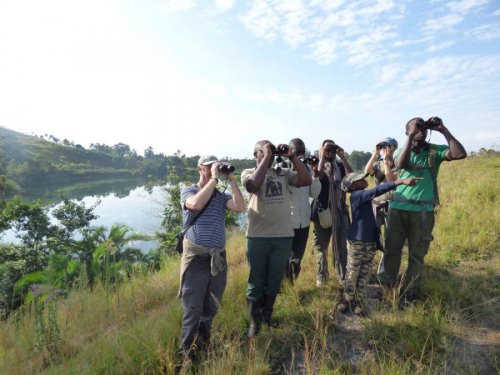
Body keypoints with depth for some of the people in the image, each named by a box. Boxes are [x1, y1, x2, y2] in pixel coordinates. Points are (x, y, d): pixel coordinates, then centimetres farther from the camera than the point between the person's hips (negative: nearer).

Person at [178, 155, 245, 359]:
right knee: (193, 307, 4)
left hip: (218, 256, 4)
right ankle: (186, 349, 25)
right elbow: (197, 204, -23)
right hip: (196, 256, -4)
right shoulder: (187, 191, 0)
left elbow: (239, 207, -10)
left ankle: (204, 341, 44)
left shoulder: (221, 195, 9)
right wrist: (214, 179, -17)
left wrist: (230, 179, -8)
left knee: (211, 306, 19)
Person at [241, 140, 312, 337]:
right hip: (258, 236, -3)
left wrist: (292, 156, -6)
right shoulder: (248, 172, 0)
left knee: (274, 281, 17)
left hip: (283, 235, 3)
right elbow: (253, 185, -22)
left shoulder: (284, 173, 9)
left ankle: (267, 316, 38)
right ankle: (254, 321, 29)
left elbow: (306, 180, -3)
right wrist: (267, 157, -15)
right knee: (256, 281, 11)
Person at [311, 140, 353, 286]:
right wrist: (322, 158, -14)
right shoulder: (317, 165, 3)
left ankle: (343, 277, 12)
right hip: (322, 211, -2)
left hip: (340, 210, 2)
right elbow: (318, 177, -18)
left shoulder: (340, 165, 10)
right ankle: (321, 277, 18)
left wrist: (343, 156, -8)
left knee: (341, 245, 3)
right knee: (321, 245, 6)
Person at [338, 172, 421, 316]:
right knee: (352, 274, 7)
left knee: (364, 275, 13)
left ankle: (360, 302, 25)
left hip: (370, 242, 8)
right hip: (357, 242, -8)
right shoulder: (357, 195, -17)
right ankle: (347, 299, 25)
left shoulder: (362, 196, 10)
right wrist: (401, 181, -36)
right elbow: (378, 190, -29)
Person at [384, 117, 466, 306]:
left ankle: (408, 294, 22)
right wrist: (411, 137, -16)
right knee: (391, 250, 9)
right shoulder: (402, 150, 9)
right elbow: (401, 164, -14)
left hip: (423, 211, -1)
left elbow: (460, 154, -14)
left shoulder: (435, 151, 5)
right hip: (398, 208, 1)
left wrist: (443, 130, -9)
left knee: (416, 255, 7)